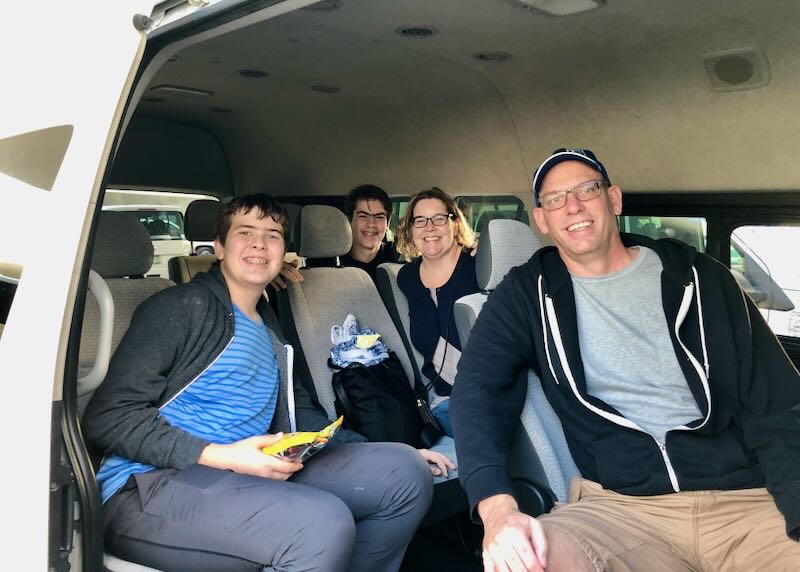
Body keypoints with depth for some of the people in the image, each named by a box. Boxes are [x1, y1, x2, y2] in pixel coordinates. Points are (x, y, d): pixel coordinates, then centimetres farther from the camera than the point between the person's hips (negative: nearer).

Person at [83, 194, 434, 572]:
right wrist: (218, 456, -19)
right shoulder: (184, 307, -2)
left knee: (405, 472, -8)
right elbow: (108, 416, -9)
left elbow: (298, 415, 22)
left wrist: (373, 454, 8)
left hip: (251, 479, 7)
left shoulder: (271, 330, 22)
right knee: (324, 525, -34)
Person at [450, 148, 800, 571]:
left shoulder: (698, 278, 10)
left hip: (747, 499, 2)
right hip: (619, 503, -1)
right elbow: (478, 388, -3)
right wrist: (498, 508, -21)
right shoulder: (529, 293, 9)